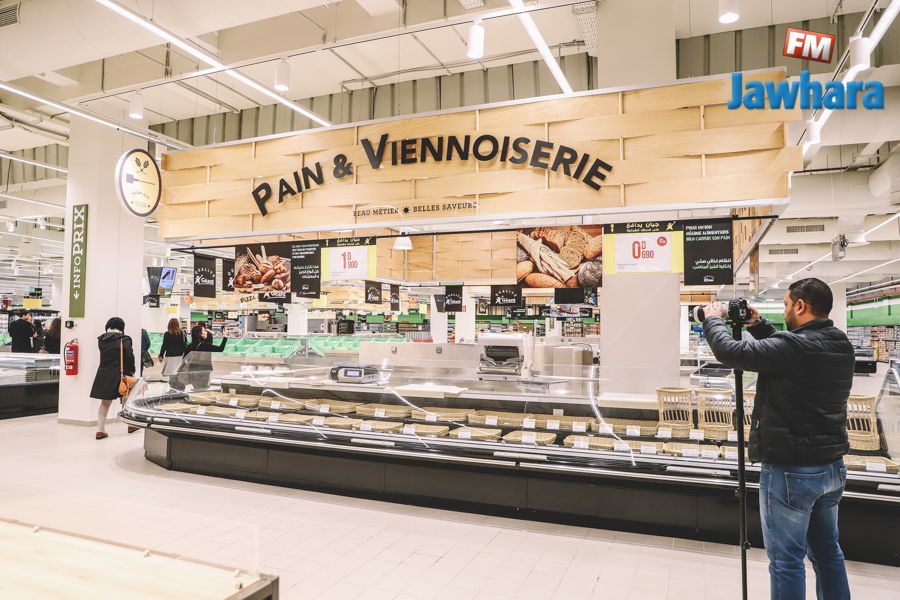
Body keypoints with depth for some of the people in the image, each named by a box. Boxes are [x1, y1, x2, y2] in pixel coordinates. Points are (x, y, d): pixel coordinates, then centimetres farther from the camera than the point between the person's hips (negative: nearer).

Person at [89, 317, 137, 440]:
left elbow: (104, 356, 9)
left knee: (105, 403, 12)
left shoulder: (101, 340, 4)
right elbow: (129, 357, -13)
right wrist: (131, 371, -1)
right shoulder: (124, 340, -10)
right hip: (120, 374, -3)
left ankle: (100, 430, 9)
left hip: (104, 375, 3)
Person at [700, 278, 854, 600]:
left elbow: (731, 352, -17)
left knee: (786, 559, 4)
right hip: (832, 467, 8)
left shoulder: (794, 346, -23)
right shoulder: (840, 346, 3)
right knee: (827, 551, 21)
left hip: (791, 470, -8)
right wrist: (758, 326, 16)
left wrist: (713, 319, -1)